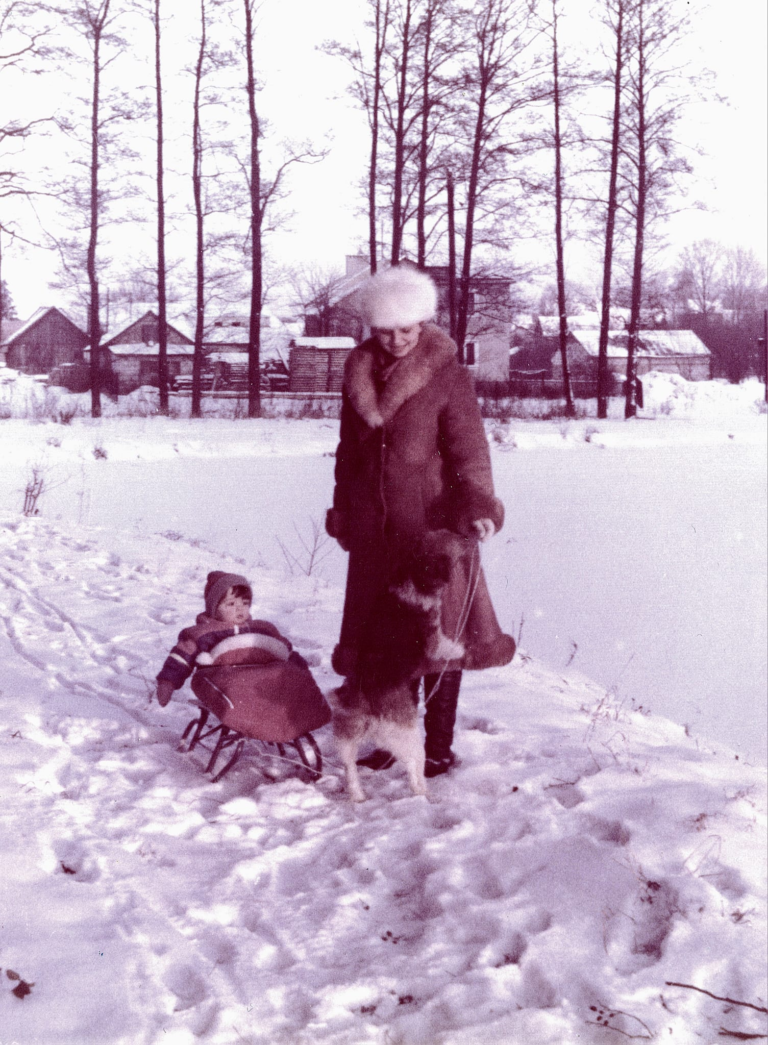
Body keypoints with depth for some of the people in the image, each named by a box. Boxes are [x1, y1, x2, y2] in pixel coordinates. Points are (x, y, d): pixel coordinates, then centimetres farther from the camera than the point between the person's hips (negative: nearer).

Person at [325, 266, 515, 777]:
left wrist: (479, 505, -26)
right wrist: (343, 512, 17)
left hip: (432, 522, -5)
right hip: (375, 527, 5)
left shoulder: (447, 374, -7)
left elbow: (469, 448, -12)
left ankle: (439, 747, 10)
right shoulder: (360, 372, 8)